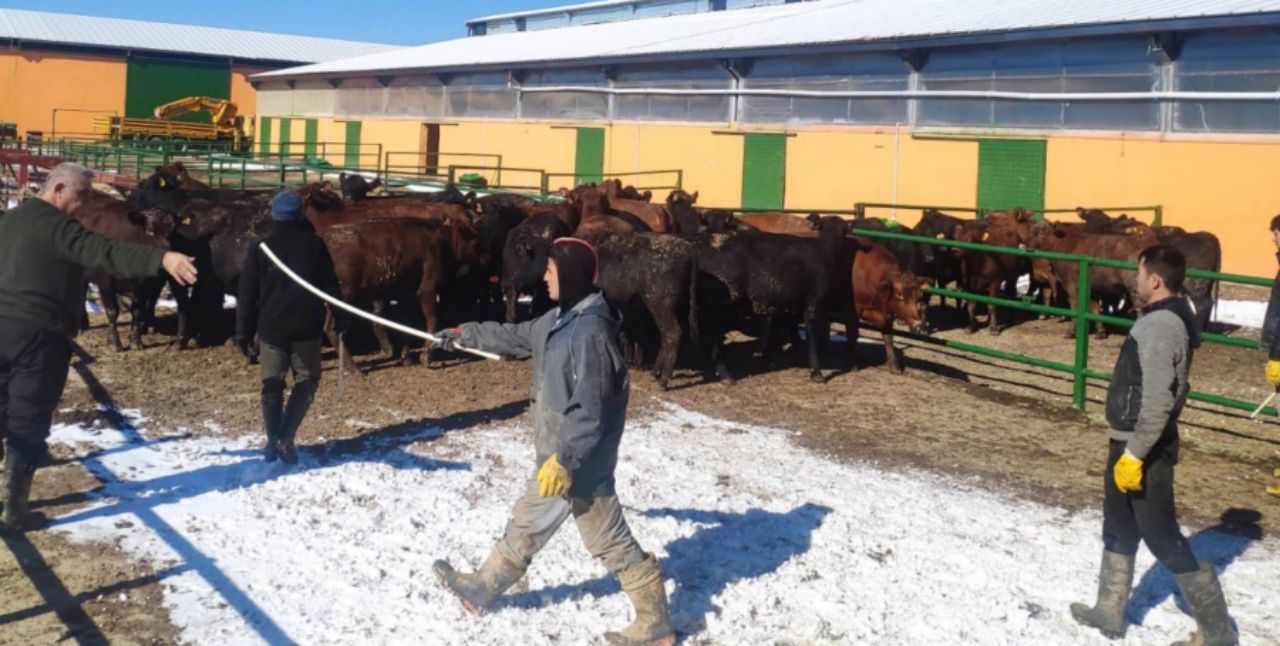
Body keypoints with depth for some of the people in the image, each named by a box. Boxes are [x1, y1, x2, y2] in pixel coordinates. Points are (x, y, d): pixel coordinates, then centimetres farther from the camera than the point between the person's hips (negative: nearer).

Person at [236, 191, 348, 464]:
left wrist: (243, 332, 7)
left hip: (272, 327, 1)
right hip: (306, 326, -1)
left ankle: (273, 442, 7)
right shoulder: (314, 243, -1)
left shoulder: (261, 247, 1)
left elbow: (247, 293, 2)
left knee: (272, 384, 11)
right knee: (307, 379, 10)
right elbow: (330, 285, 2)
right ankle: (285, 437, -5)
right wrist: (341, 318, 10)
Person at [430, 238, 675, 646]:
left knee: (610, 542, 1)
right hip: (560, 453, 10)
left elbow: (590, 410, -26)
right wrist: (463, 336, 30)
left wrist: (564, 459, -25)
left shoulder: (589, 331, -24)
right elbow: (515, 337, 24)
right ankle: (482, 589, 40)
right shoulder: (561, 319, 7)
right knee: (527, 523, 23)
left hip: (581, 460, -10)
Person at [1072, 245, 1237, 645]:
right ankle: (1109, 612, 32)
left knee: (1163, 538, 0)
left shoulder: (1160, 326, -24)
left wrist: (1134, 453, -24)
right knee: (1119, 530, 20)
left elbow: (1157, 401, -29)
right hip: (1135, 442, 10)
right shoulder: (1170, 319, 8)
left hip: (1145, 449, -10)